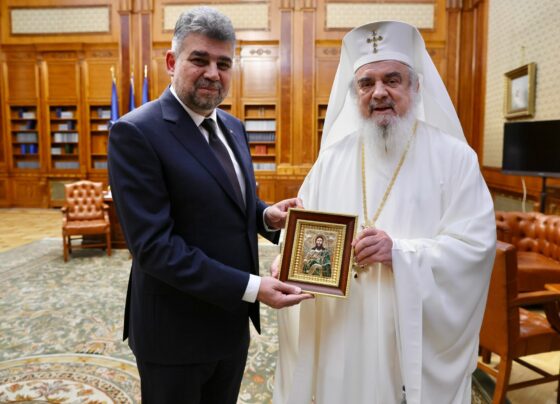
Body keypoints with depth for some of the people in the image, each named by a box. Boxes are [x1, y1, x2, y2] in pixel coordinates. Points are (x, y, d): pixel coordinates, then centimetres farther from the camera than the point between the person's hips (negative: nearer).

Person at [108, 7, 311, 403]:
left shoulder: (233, 127, 5)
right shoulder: (136, 133, -18)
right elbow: (154, 245, -24)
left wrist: (266, 215, -7)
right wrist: (251, 287, -25)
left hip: (232, 320, 7)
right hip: (175, 331, -6)